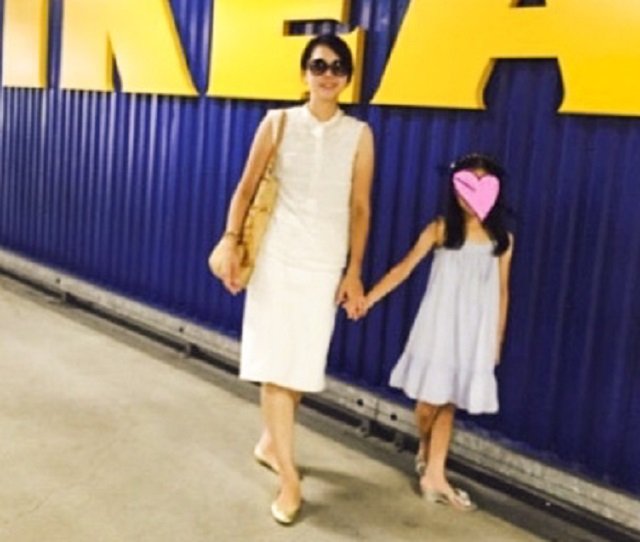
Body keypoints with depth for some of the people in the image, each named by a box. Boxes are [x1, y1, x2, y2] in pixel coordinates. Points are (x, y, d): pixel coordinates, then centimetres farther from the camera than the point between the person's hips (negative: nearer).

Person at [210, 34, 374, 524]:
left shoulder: (359, 135, 1)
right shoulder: (278, 123, 0)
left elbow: (360, 208, 3)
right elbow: (246, 189, 4)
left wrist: (354, 271, 1)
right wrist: (230, 243, -5)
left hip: (325, 264, 1)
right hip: (275, 257, -1)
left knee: (303, 363, 9)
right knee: (274, 363, -3)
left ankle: (271, 441, 35)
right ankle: (290, 478, 5)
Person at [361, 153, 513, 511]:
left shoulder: (502, 240, 3)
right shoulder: (441, 230, -4)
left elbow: (502, 293, 8)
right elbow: (404, 268, -8)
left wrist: (498, 340, 9)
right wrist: (368, 299, -16)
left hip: (475, 334, 2)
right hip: (438, 327, -1)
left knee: (448, 402, 4)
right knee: (429, 398, 6)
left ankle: (434, 475, 9)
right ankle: (426, 453, 35)